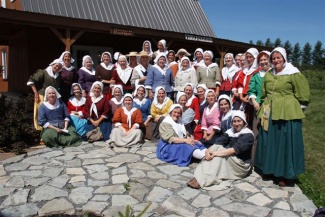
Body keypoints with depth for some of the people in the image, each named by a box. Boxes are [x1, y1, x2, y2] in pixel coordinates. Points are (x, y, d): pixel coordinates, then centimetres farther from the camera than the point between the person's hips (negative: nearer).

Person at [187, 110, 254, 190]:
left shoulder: (248, 135, -12)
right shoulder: (230, 131, 5)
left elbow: (236, 149, -27)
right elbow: (218, 142, -10)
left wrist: (216, 153, -36)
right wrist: (209, 150, -31)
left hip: (242, 164, -5)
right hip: (228, 162, 5)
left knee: (219, 152, -29)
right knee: (216, 148, -21)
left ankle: (202, 180, -40)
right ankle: (199, 177, -35)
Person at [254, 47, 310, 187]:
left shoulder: (293, 74, -6)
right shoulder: (268, 74, 11)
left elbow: (302, 94, -4)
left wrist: (295, 108, -3)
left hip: (287, 113, -6)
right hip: (270, 113, 6)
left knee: (286, 143, 0)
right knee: (270, 142, 12)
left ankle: (286, 175, 12)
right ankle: (271, 169, 27)